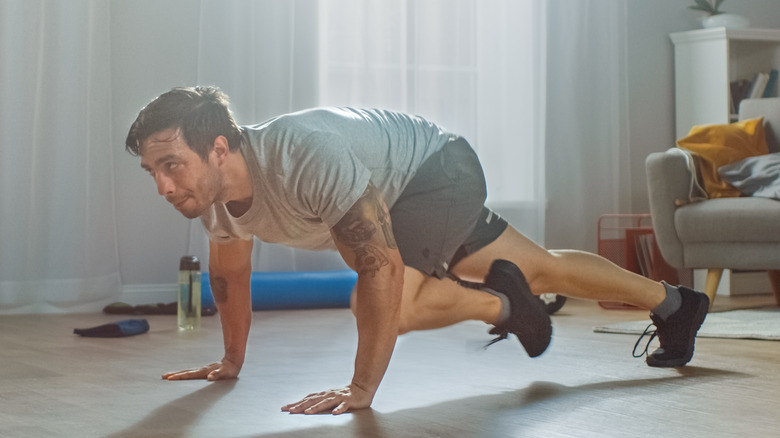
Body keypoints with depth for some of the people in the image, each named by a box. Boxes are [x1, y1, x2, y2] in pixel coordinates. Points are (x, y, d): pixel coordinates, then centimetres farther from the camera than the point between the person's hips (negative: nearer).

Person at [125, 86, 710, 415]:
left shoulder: (307, 160, -42)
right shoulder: (211, 189, -15)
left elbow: (383, 268, -41)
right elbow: (230, 271, 7)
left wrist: (362, 389, -39)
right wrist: (232, 360, 13)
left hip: (441, 170, -8)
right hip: (403, 194, 8)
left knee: (381, 304, -29)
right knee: (543, 270, 19)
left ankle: (498, 302, -1)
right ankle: (674, 303, 39)